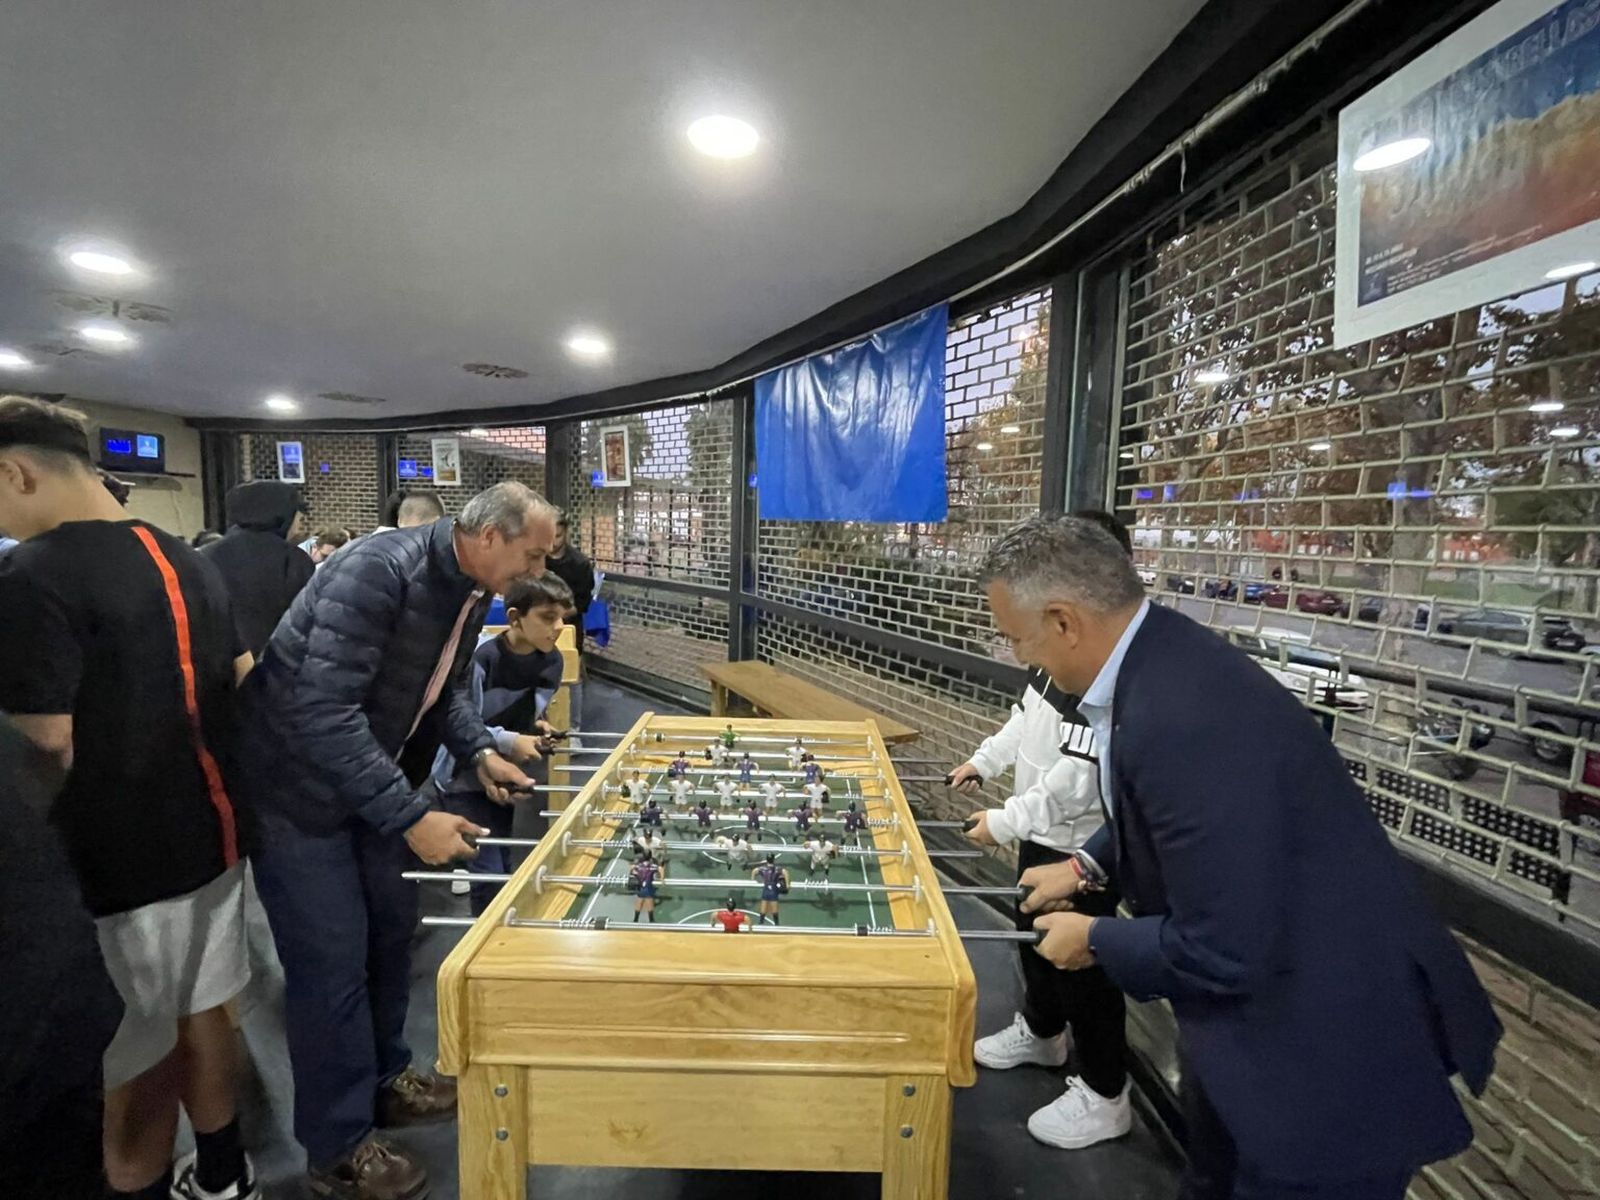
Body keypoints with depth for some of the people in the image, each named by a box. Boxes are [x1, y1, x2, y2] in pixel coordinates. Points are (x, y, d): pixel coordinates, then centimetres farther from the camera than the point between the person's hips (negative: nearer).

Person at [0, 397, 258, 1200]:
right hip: (209, 833, 8)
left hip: (119, 858, -8)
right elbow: (244, 682, 14)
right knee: (200, 1014, 22)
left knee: (129, 1062, 11)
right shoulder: (184, 561, 6)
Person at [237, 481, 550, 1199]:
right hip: (300, 788, -8)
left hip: (373, 782, 8)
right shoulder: (379, 571, -30)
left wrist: (480, 751, -2)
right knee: (333, 962, 1)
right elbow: (322, 712, -34)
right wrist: (412, 816, -33)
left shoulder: (473, 590, -2)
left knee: (391, 928, 16)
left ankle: (384, 1078, 38)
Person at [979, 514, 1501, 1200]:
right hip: (1264, 1002, 9)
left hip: (1331, 1044, -9)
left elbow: (1219, 952, -30)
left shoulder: (1181, 718, -37)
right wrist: (1086, 866, 8)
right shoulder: (1159, 655, -6)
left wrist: (1095, 940, -14)